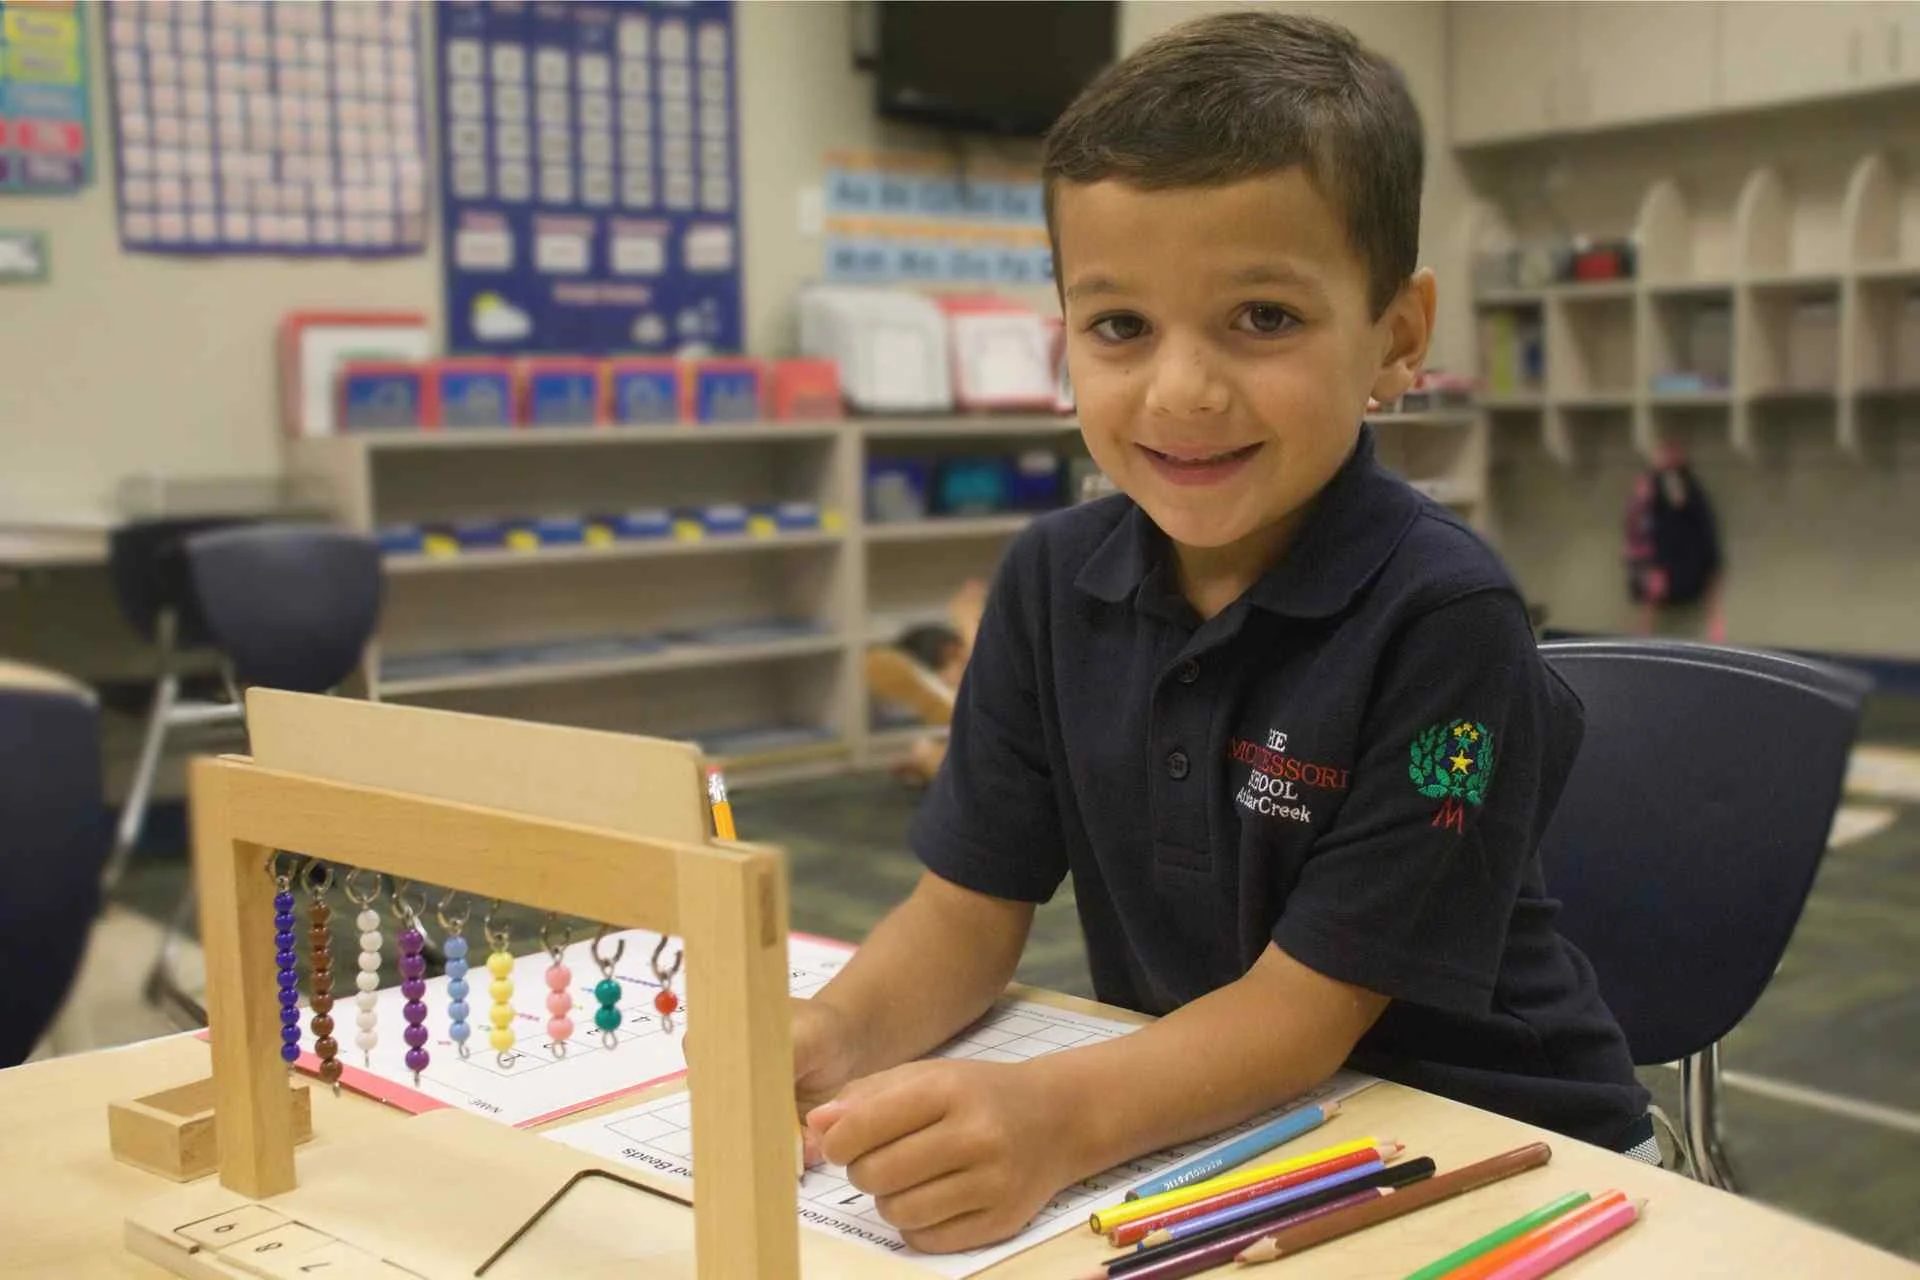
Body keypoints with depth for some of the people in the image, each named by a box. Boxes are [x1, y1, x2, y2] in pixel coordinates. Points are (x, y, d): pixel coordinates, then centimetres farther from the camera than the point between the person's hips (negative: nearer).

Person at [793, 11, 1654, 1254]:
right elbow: (972, 903, -2)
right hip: (1209, 1135, 4)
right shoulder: (1052, 581, -5)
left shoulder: (1441, 616, -21)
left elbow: (1310, 1001, -20)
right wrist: (834, 1036, -22)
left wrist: (1060, 1114, -35)